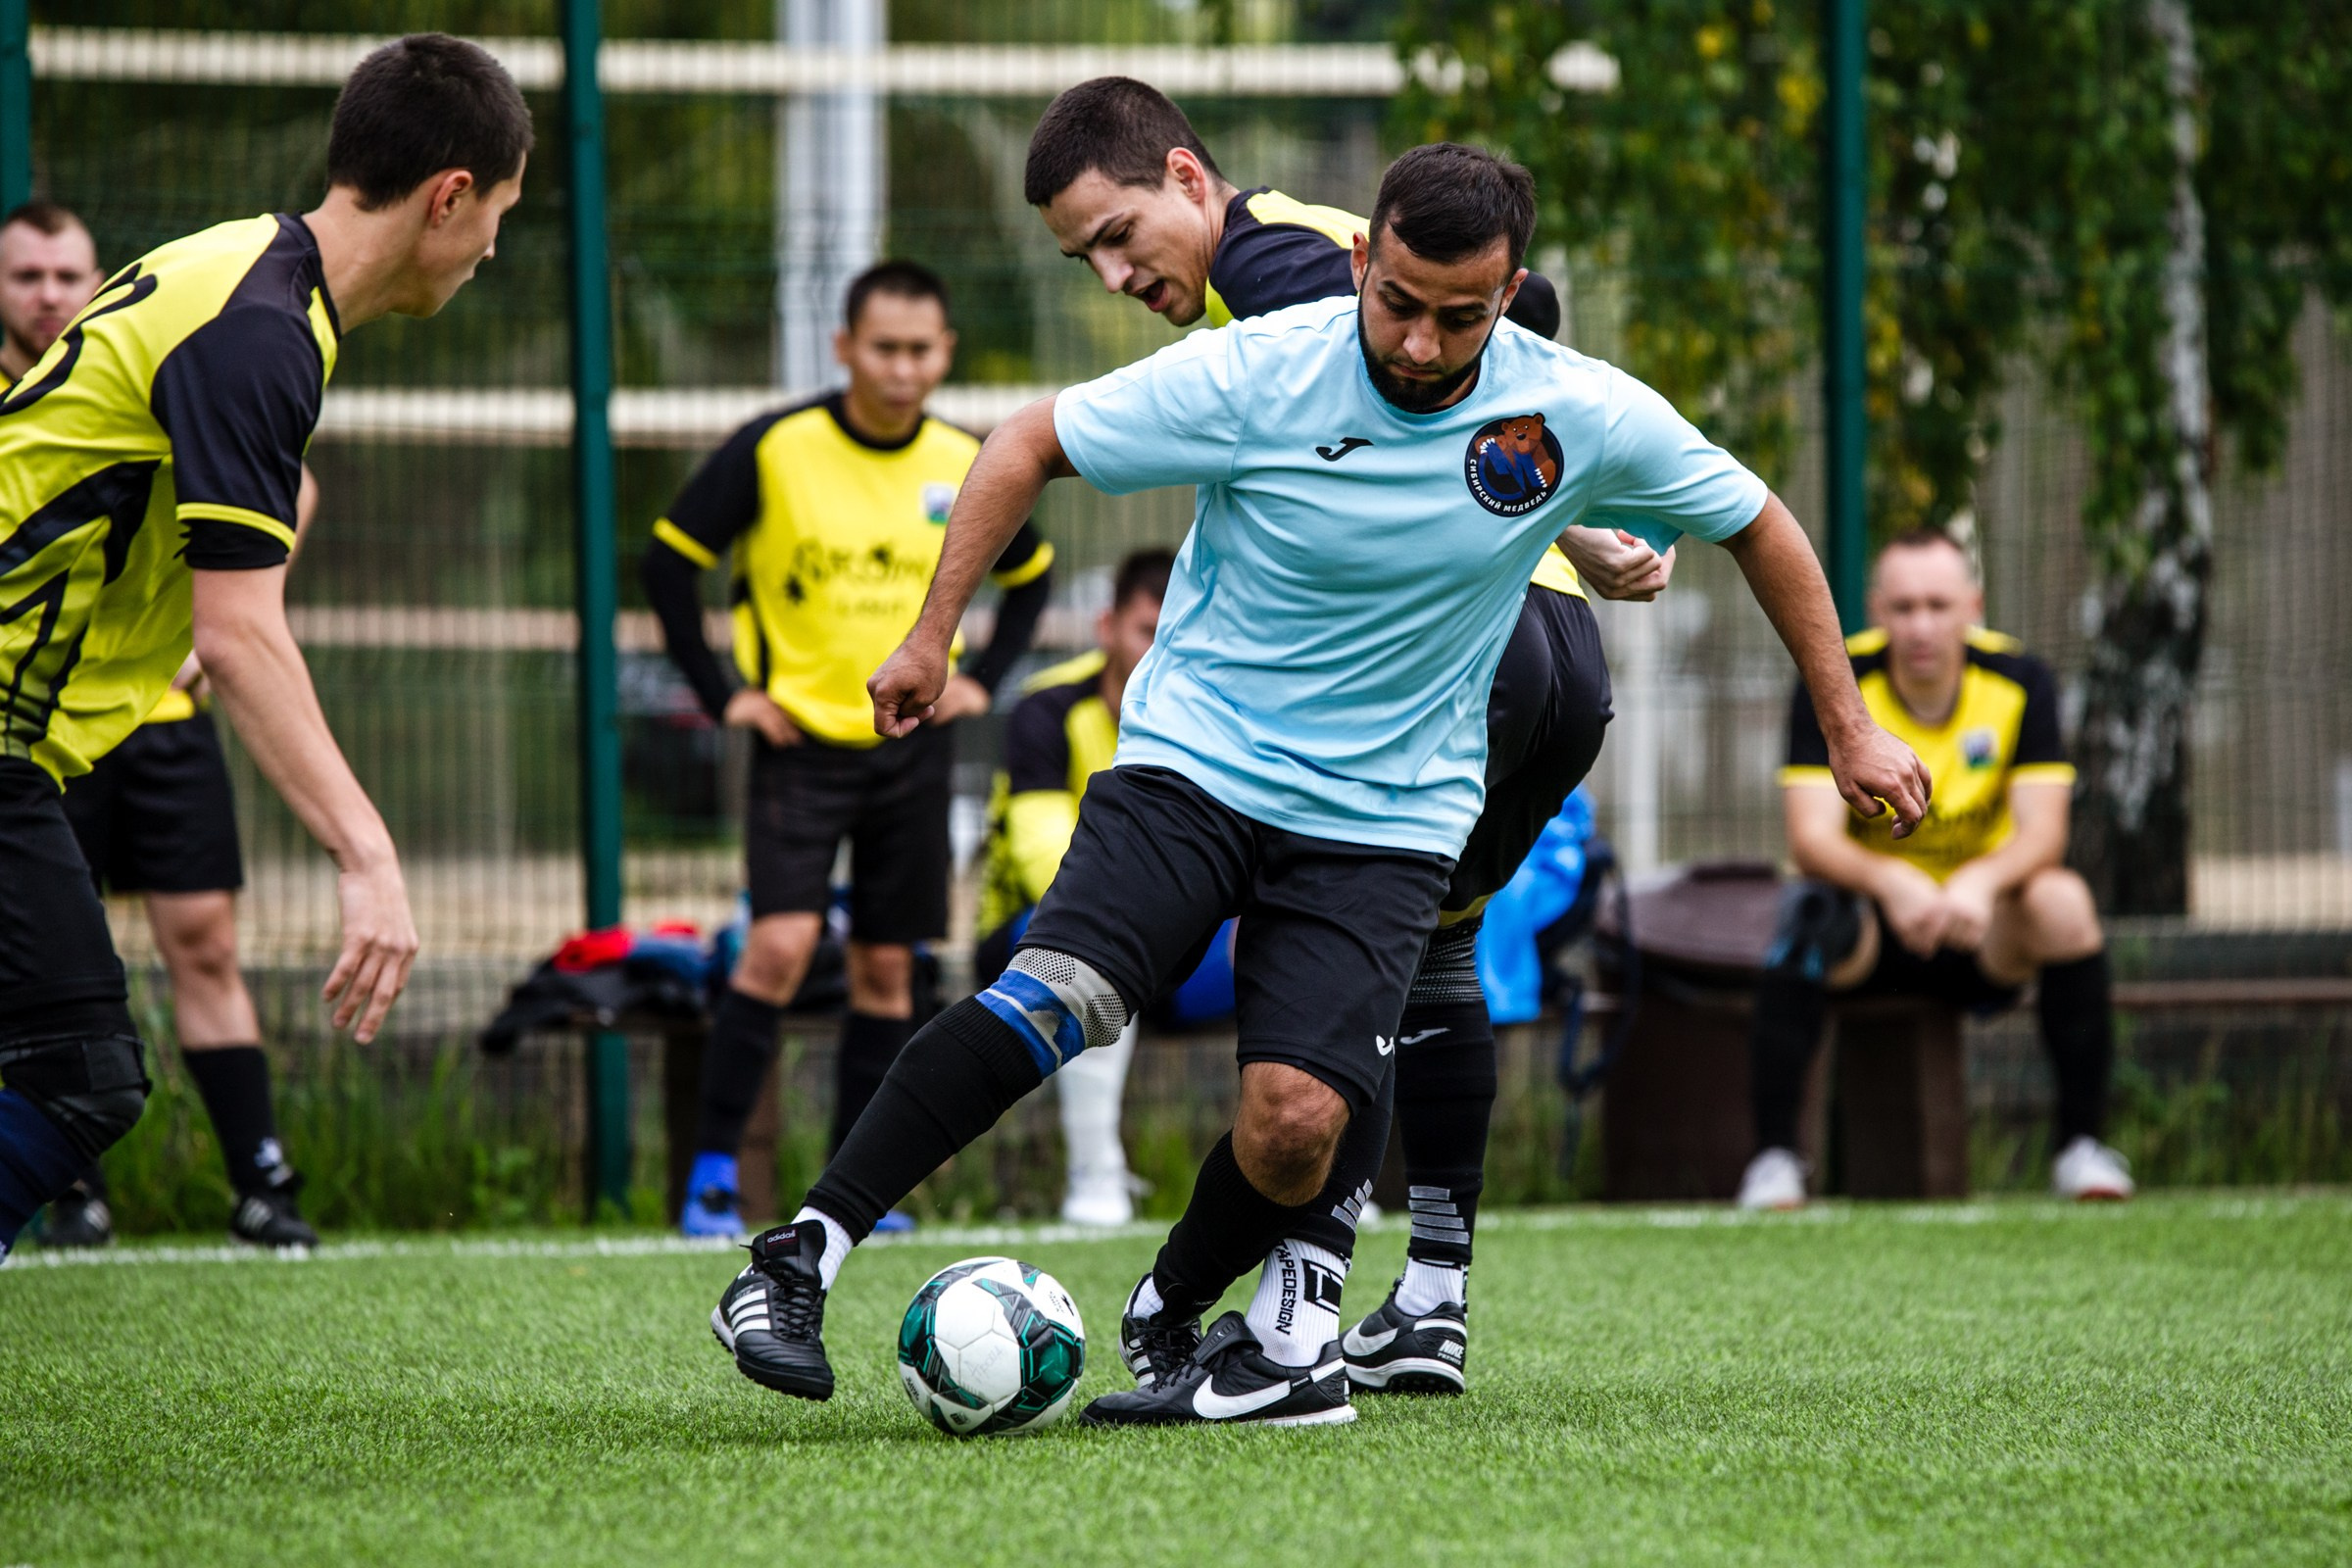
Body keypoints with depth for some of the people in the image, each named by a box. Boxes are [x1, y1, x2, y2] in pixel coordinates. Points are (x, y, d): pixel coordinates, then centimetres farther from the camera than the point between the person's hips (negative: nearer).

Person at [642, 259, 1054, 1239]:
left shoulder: (967, 467, 1)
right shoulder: (773, 451, -10)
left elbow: (1031, 574, 19)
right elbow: (669, 559, -2)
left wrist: (982, 678, 7)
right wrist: (719, 693, -6)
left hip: (914, 746, 4)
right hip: (800, 738, -4)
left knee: (885, 966, 5)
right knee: (781, 944, -17)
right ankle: (712, 1168, -9)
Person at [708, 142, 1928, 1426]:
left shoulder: (1585, 418, -9)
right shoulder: (1253, 374, -14)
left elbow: (1757, 526, 8)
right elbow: (1031, 444, -2)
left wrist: (1848, 727, 11)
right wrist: (933, 634, -5)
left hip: (1387, 818, 1)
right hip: (1193, 756, -1)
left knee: (1297, 1124, -19)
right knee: (1055, 995, -29)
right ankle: (796, 1260, -22)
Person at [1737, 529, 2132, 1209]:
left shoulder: (2020, 682, -9)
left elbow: (2043, 833, -18)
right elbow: (1811, 838, -23)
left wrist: (1982, 881, -41)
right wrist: (1890, 881, -45)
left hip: (1983, 925, 1)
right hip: (1874, 928, -1)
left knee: (2061, 900, -31)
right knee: (1812, 914, -35)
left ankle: (2081, 1145, -21)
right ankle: (1773, 1154, -27)